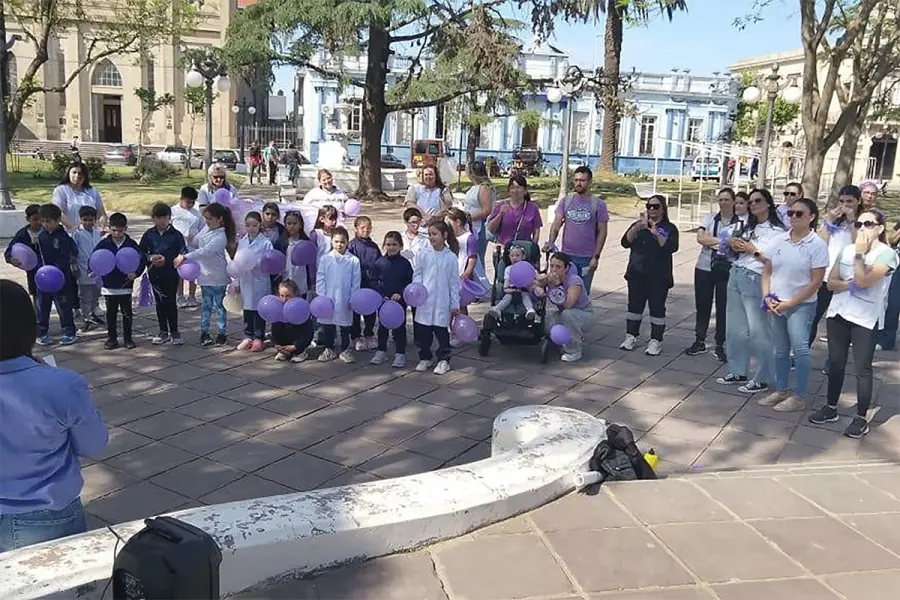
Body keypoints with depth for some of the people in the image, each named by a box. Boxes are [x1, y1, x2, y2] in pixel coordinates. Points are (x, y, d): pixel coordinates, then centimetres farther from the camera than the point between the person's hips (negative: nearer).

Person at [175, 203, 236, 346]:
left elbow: (205, 251, -32)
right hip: (205, 274, 7)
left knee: (218, 305, 5)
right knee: (206, 304, 14)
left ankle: (221, 333, 17)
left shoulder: (220, 237, -22)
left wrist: (185, 257, -37)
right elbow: (196, 242, 15)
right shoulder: (207, 228, 2)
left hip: (217, 276, -7)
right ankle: (204, 332, 22)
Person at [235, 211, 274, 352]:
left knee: (259, 310, 5)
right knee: (247, 310, 12)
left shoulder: (265, 243, -9)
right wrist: (237, 283, 10)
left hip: (260, 282, -4)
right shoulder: (242, 242, 6)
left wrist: (256, 264, -24)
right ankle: (248, 336, 24)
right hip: (245, 281, 4)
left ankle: (259, 338, 16)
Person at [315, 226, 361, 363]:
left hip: (345, 300, -1)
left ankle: (345, 349, 22)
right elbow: (320, 278, 2)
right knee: (327, 325, 11)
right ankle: (329, 349, 25)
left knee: (345, 325, 9)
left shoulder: (353, 260, -5)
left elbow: (356, 281, -3)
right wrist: (321, 296, -4)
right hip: (328, 299, 2)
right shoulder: (325, 259, 0)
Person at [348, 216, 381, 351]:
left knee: (371, 312, 13)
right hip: (357, 284, -4)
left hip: (371, 284, 4)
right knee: (356, 311, 8)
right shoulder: (352, 245, -8)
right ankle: (356, 337, 19)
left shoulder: (374, 246, 7)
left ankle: (369, 335, 28)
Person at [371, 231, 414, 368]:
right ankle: (381, 351, 26)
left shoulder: (404, 263, -5)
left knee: (399, 327, 5)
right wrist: (381, 295, -10)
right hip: (383, 300, 2)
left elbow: (410, 282, -3)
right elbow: (374, 281, 2)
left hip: (400, 300, -2)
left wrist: (400, 293, -15)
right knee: (382, 326, 14)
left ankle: (400, 354, 14)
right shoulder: (379, 262, -1)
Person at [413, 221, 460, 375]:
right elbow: (417, 274, 9)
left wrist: (455, 304, 0)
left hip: (443, 303, -2)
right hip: (424, 301, 3)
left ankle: (443, 360, 19)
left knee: (442, 332, 5)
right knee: (422, 331, 9)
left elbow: (454, 282, -1)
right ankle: (425, 358, 26)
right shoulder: (424, 254, 1)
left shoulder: (451, 257, -4)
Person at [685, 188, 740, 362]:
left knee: (723, 308, 4)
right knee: (702, 306, 10)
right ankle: (699, 341, 23)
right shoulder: (709, 218, 7)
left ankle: (720, 346, 16)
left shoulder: (741, 222, -1)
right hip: (704, 268, 2)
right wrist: (723, 241, -13)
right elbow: (700, 238, -7)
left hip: (726, 271, -2)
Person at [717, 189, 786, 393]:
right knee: (734, 328, 11)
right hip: (736, 276, 8)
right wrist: (735, 244, 3)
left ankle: (762, 379, 3)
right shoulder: (750, 227, 19)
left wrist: (752, 249, -11)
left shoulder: (776, 230, -6)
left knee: (758, 331, -4)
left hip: (754, 280, -8)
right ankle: (738, 372, 22)